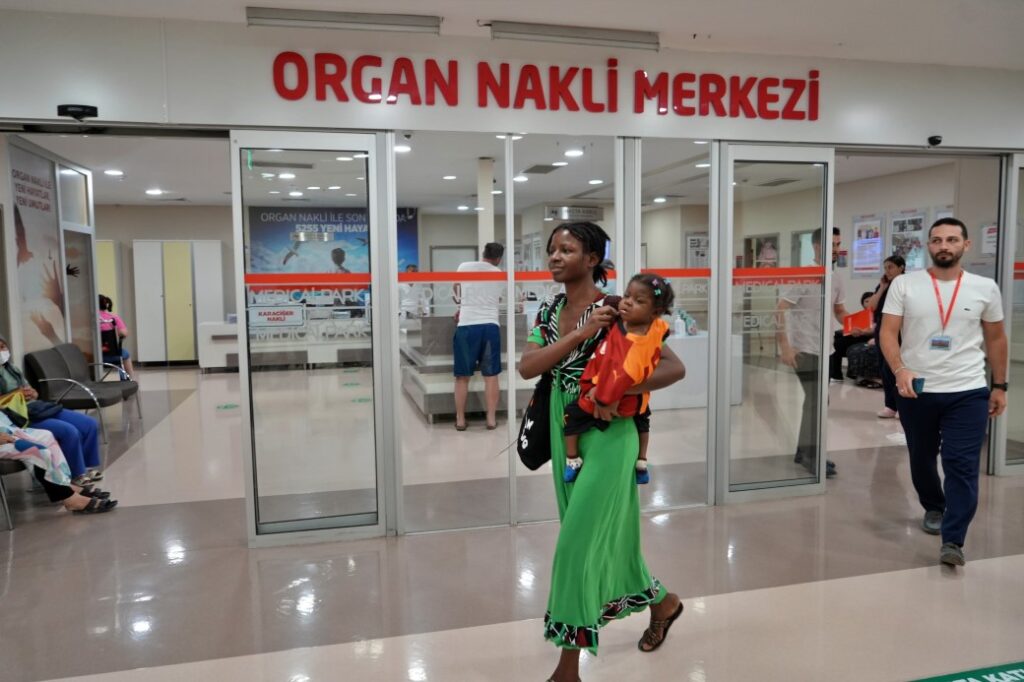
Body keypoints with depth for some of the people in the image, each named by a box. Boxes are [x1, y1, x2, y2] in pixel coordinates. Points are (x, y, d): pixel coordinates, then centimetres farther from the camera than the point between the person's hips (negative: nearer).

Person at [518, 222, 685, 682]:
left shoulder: (614, 311, -14)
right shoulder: (550, 311, 4)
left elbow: (675, 368, -16)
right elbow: (527, 367, -11)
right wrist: (580, 333, -20)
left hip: (606, 434, -7)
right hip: (565, 432, 7)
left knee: (579, 545, -4)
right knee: (603, 536, 19)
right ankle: (662, 602, 46)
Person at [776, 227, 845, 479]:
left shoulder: (835, 280, 9)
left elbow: (839, 311, 18)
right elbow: (781, 311, -17)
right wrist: (785, 347, -24)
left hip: (824, 350, 8)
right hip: (805, 350, -8)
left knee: (815, 400, 13)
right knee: (817, 400, -8)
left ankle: (804, 451, 24)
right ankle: (811, 455, 3)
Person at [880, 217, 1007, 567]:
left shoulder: (985, 288, 3)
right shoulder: (904, 284, -2)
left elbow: (996, 339, 12)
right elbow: (888, 333, -7)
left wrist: (1000, 386, 11)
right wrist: (899, 370, -23)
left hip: (968, 392, 0)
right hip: (916, 390, 1)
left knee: (962, 466, -7)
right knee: (921, 459, 16)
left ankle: (953, 542, -6)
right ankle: (934, 508, 41)